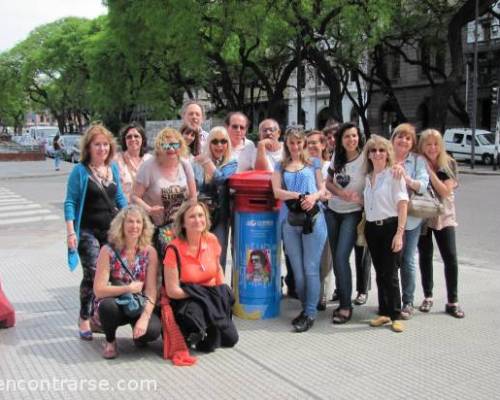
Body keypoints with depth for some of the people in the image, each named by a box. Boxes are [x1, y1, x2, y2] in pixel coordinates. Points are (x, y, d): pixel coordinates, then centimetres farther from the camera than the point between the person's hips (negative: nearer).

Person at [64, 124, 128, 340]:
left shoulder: (113, 168, 7)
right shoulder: (80, 171, -8)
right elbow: (70, 202, -9)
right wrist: (71, 231, -16)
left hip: (112, 229, 5)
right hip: (88, 231, -5)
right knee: (92, 274, -9)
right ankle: (84, 318, 7)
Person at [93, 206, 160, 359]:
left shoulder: (150, 252, -8)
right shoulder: (108, 251, -13)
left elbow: (151, 291, -12)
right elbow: (99, 290, -17)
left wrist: (144, 318, -25)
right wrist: (128, 288, -20)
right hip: (113, 304, -1)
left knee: (153, 330, -29)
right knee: (108, 305, -36)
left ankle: (139, 335, 11)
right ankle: (110, 341, -4)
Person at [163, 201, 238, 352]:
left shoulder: (212, 240, -5)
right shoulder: (174, 249, -21)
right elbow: (172, 291, -18)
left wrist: (223, 292, 1)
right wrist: (201, 293, -16)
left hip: (212, 299, 5)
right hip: (185, 302, -5)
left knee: (231, 339, -7)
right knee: (208, 344, -29)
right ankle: (189, 333, 5)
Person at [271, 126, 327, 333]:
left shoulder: (313, 163, 12)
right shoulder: (280, 166, 14)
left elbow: (322, 188, 7)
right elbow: (277, 192, 0)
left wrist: (314, 196, -15)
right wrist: (298, 195, -16)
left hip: (313, 219, -2)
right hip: (290, 220, 2)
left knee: (311, 268, -4)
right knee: (297, 269, 8)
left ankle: (310, 313, 2)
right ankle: (305, 307, 22)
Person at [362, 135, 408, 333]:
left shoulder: (394, 174, -6)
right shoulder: (368, 177, 12)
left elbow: (402, 205, -10)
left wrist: (399, 233, -16)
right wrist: (363, 227, 8)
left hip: (389, 227, -6)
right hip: (372, 228, 6)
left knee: (390, 273, -3)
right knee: (379, 272, 11)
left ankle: (395, 316, 8)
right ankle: (384, 313, 20)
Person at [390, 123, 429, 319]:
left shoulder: (418, 160, 0)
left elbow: (423, 185, -10)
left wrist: (407, 178, -28)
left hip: (411, 218, -1)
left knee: (408, 261, 4)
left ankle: (408, 302, 16)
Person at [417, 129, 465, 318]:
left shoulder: (449, 164, -5)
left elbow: (445, 191, -14)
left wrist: (430, 171, -18)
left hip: (444, 216, -1)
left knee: (450, 257, -5)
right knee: (425, 256, 9)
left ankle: (453, 301, 6)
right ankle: (428, 297, 22)